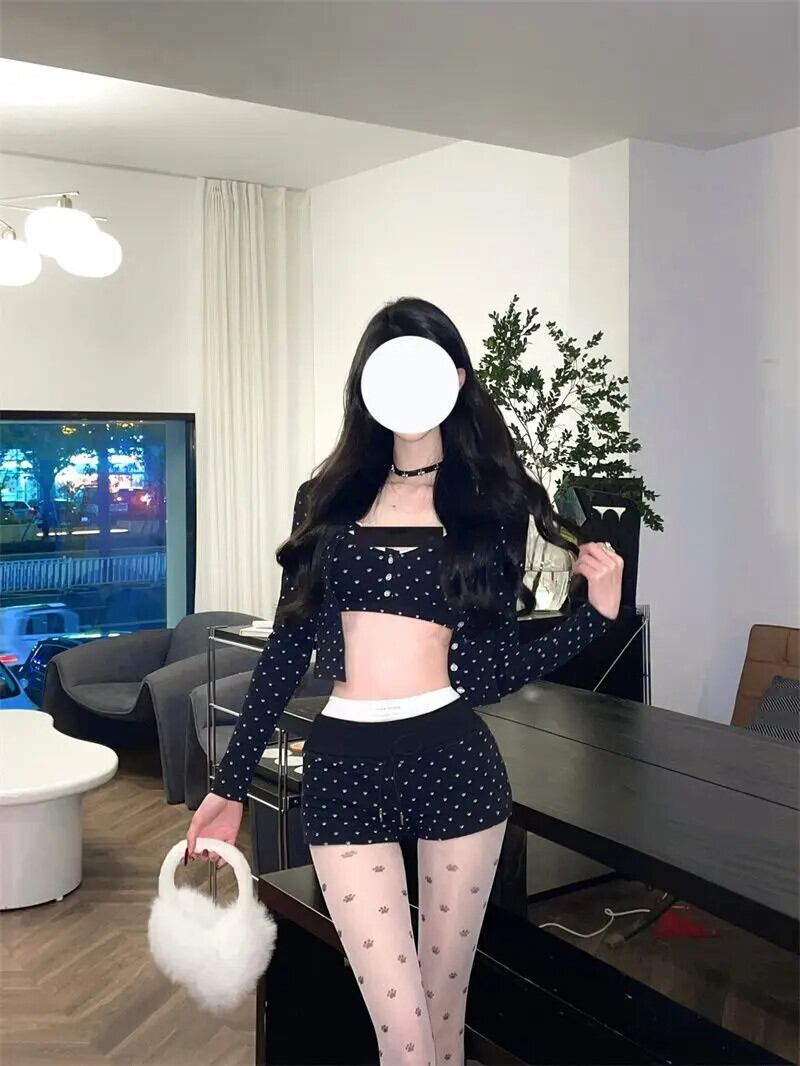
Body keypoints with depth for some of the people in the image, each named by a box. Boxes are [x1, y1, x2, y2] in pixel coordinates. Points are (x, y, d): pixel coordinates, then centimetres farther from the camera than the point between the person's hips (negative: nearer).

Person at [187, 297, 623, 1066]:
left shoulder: (490, 503, 4)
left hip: (454, 760, 0)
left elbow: (487, 672, 1)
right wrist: (231, 784, 8)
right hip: (344, 766, 1)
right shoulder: (328, 498, 9)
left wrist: (597, 611, -11)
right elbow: (287, 649, 9)